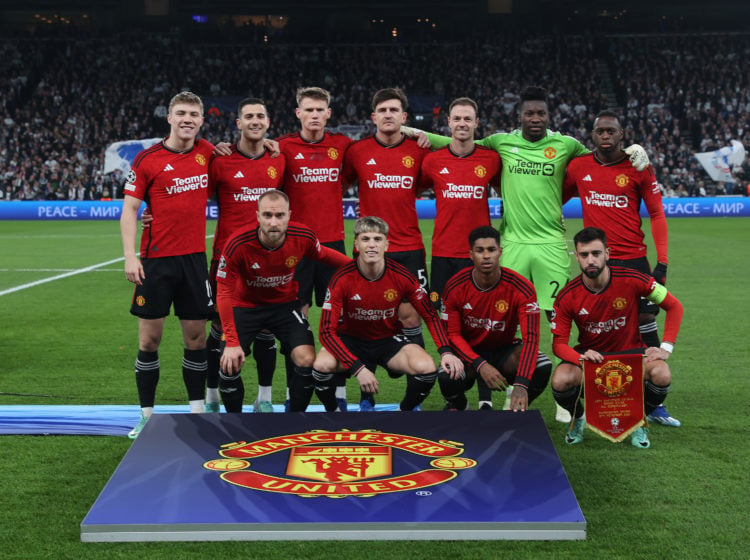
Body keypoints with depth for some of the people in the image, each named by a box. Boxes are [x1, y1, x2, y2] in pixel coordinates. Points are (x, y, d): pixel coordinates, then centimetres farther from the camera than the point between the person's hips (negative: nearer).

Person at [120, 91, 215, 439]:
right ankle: (146, 414, 11)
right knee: (150, 339, 2)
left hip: (195, 257, 3)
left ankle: (197, 409, 17)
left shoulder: (207, 152, 6)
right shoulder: (147, 159, -4)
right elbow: (130, 208, -3)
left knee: (196, 337, 6)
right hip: (156, 259, -3)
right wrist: (130, 256, -13)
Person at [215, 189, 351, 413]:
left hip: (285, 304, 2)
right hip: (245, 306, -2)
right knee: (229, 365, -17)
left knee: (307, 360, -15)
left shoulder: (303, 237, -22)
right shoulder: (237, 245, -29)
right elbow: (224, 294, -21)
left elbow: (323, 254, 4)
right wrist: (232, 342, -25)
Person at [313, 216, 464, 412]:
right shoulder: (342, 279, -20)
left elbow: (430, 315, -2)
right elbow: (327, 330, -21)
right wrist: (358, 368, -33)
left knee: (426, 367, -27)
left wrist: (446, 352, -19)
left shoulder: (401, 276, -15)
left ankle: (405, 410, 5)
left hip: (389, 340, 1)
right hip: (351, 339, -1)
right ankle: (332, 411, 0)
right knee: (322, 365, -33)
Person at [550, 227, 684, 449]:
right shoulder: (567, 297, -15)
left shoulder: (631, 280, -17)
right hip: (590, 353, 0)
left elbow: (674, 306, -4)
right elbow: (559, 343, -10)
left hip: (630, 351, 0)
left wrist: (666, 347, -13)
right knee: (560, 381, -31)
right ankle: (578, 419, 8)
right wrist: (581, 357, -31)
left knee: (661, 374, -31)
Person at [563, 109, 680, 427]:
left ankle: (654, 405, 8)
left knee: (645, 326, -1)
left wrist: (662, 262, -6)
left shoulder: (639, 168, -1)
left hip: (633, 260, -1)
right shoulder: (578, 168, 4)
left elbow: (656, 214, 1)